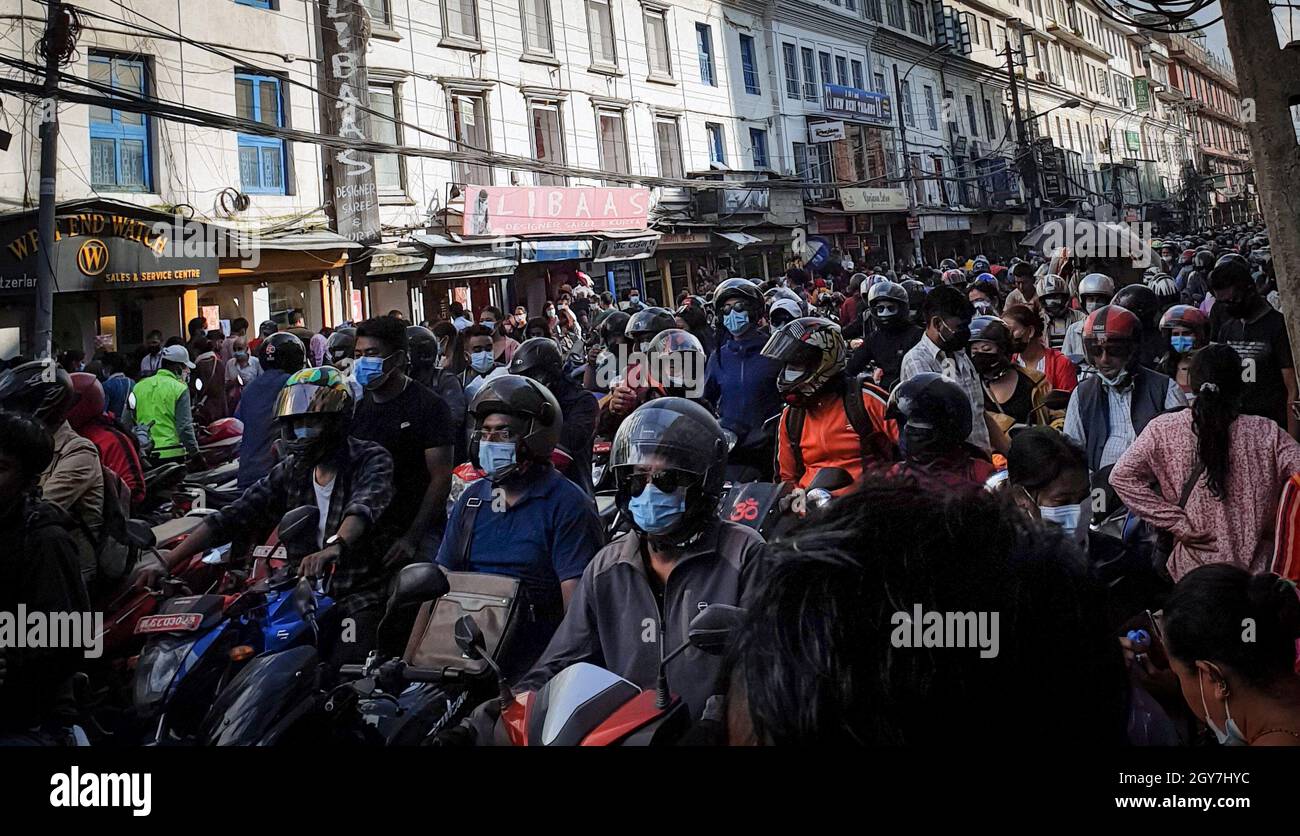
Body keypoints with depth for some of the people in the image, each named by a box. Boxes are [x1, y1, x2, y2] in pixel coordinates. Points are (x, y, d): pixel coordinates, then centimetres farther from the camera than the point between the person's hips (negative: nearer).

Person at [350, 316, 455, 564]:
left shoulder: (429, 406, -7)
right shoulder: (356, 406, 11)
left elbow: (441, 478, -11)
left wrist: (412, 539, -17)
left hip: (417, 536, -5)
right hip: (366, 534, 5)